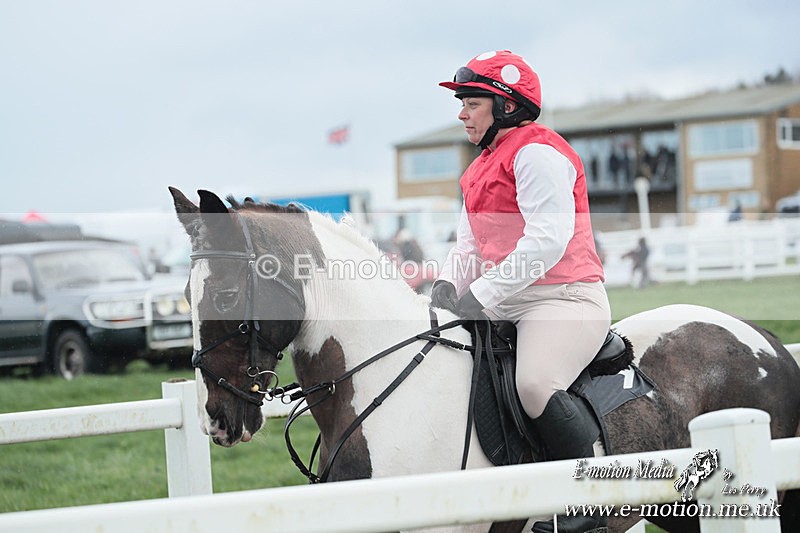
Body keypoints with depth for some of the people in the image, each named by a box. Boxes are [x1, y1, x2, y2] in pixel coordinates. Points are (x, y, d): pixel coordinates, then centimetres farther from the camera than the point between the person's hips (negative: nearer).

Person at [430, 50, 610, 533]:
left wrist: (483, 295, -24)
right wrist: (448, 284, -3)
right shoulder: (483, 169, 22)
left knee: (535, 383, -33)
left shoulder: (537, 153, -10)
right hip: (506, 306, 11)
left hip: (564, 297, -10)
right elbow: (469, 243, 19)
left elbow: (547, 239, -21)